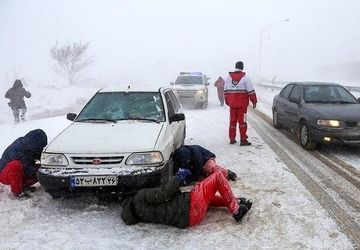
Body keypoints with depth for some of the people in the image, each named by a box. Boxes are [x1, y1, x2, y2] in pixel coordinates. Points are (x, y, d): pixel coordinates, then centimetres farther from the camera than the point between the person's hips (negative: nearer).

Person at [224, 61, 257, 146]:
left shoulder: (228, 77, 6)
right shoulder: (245, 78, -8)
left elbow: (225, 91, 11)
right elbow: (251, 91, -8)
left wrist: (227, 102, 20)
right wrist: (254, 101, 0)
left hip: (232, 104, 4)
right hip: (242, 104, -4)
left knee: (232, 121, 12)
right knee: (242, 122, 1)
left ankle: (232, 139, 17)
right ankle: (243, 140, 2)